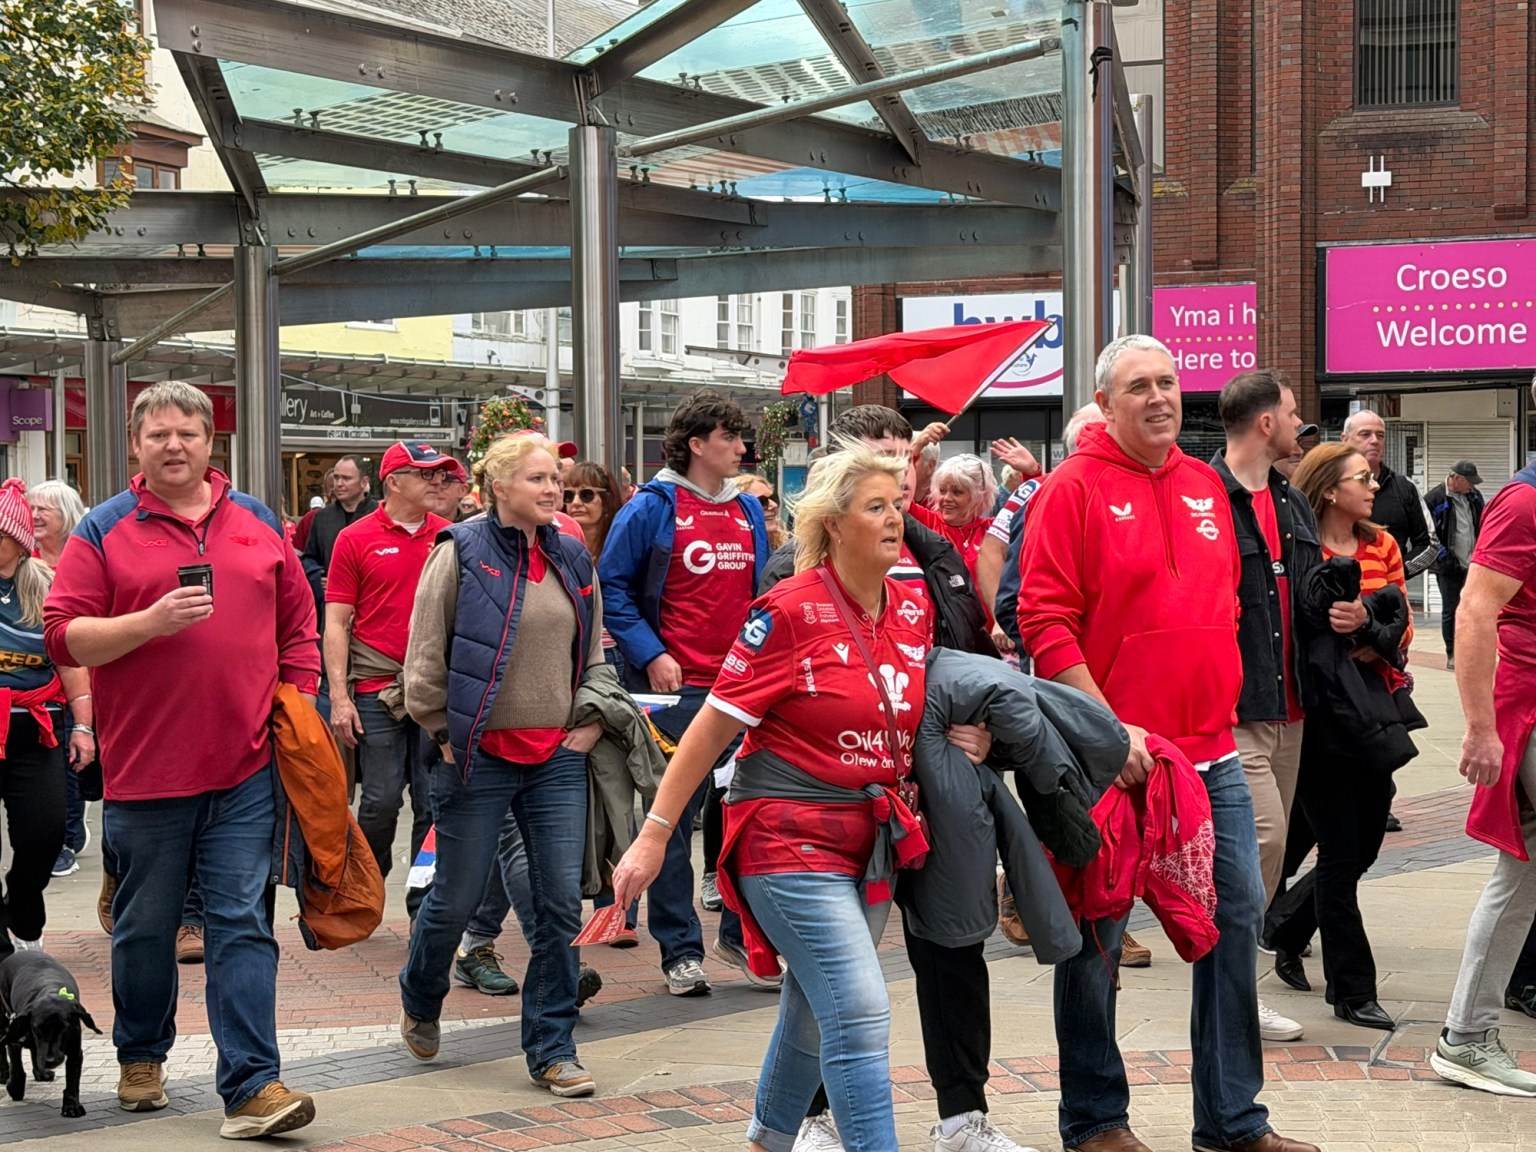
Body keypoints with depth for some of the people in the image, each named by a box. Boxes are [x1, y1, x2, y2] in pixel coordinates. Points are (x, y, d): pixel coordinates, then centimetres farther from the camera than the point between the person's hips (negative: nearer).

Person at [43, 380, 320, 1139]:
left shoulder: (257, 523, 10)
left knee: (243, 925, -2)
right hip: (145, 770, -1)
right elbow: (63, 638, -5)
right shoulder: (104, 531, 1)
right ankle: (141, 1057, 33)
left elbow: (298, 624, 15)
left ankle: (251, 1086, -3)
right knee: (145, 926, 12)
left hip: (246, 768, 1)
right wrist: (150, 621, -18)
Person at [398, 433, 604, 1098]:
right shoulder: (461, 553, -7)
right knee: (457, 898, 7)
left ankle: (552, 1048, 10)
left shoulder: (574, 561, 9)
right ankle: (420, 1001, 36)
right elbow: (425, 655, -6)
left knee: (561, 903, 0)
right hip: (480, 757, -4)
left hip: (558, 757, 4)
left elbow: (594, 655, 21)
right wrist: (444, 732, -6)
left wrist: (592, 722, 9)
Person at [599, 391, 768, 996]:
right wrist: (650, 655, -11)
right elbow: (612, 586, -4)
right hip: (679, 688, -5)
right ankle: (680, 950, 9)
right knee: (674, 818, 2)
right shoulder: (652, 508, -4)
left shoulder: (749, 511, 13)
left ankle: (743, 935, 18)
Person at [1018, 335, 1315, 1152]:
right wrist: (1108, 727, -18)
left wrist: (1223, 704, 15)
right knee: (1097, 934, 4)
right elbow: (1045, 624, -14)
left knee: (1237, 916, 9)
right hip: (1112, 757, -6)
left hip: (1212, 753, 7)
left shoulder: (1206, 486, 11)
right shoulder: (1075, 489, -9)